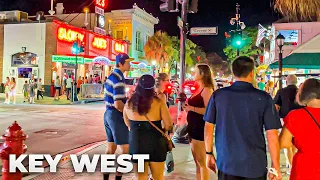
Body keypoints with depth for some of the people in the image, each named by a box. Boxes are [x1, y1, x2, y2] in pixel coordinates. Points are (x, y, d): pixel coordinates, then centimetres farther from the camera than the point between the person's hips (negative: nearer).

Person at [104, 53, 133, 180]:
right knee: (125, 150, -3)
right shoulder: (118, 79, -19)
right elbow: (118, 104, -25)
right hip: (116, 116, -10)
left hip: (108, 113, 10)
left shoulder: (111, 76, 12)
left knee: (111, 149, 16)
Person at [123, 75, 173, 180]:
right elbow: (169, 125, -11)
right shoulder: (158, 102, -11)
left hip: (135, 142, 2)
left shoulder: (129, 103, 0)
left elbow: (128, 124, 8)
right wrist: (159, 129, 8)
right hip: (155, 143, -2)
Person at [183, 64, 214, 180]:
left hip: (200, 128, -10)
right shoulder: (199, 89, 14)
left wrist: (191, 108, -24)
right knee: (197, 161, 17)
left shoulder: (207, 89, -14)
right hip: (194, 127, 10)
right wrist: (187, 103, 11)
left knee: (202, 162, -2)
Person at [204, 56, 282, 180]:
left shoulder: (218, 95, -5)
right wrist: (276, 166, -2)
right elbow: (272, 135, -10)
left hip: (226, 163, 1)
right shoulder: (264, 98, -10)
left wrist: (209, 153, 12)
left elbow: (209, 127, 1)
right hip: (255, 165, -1)